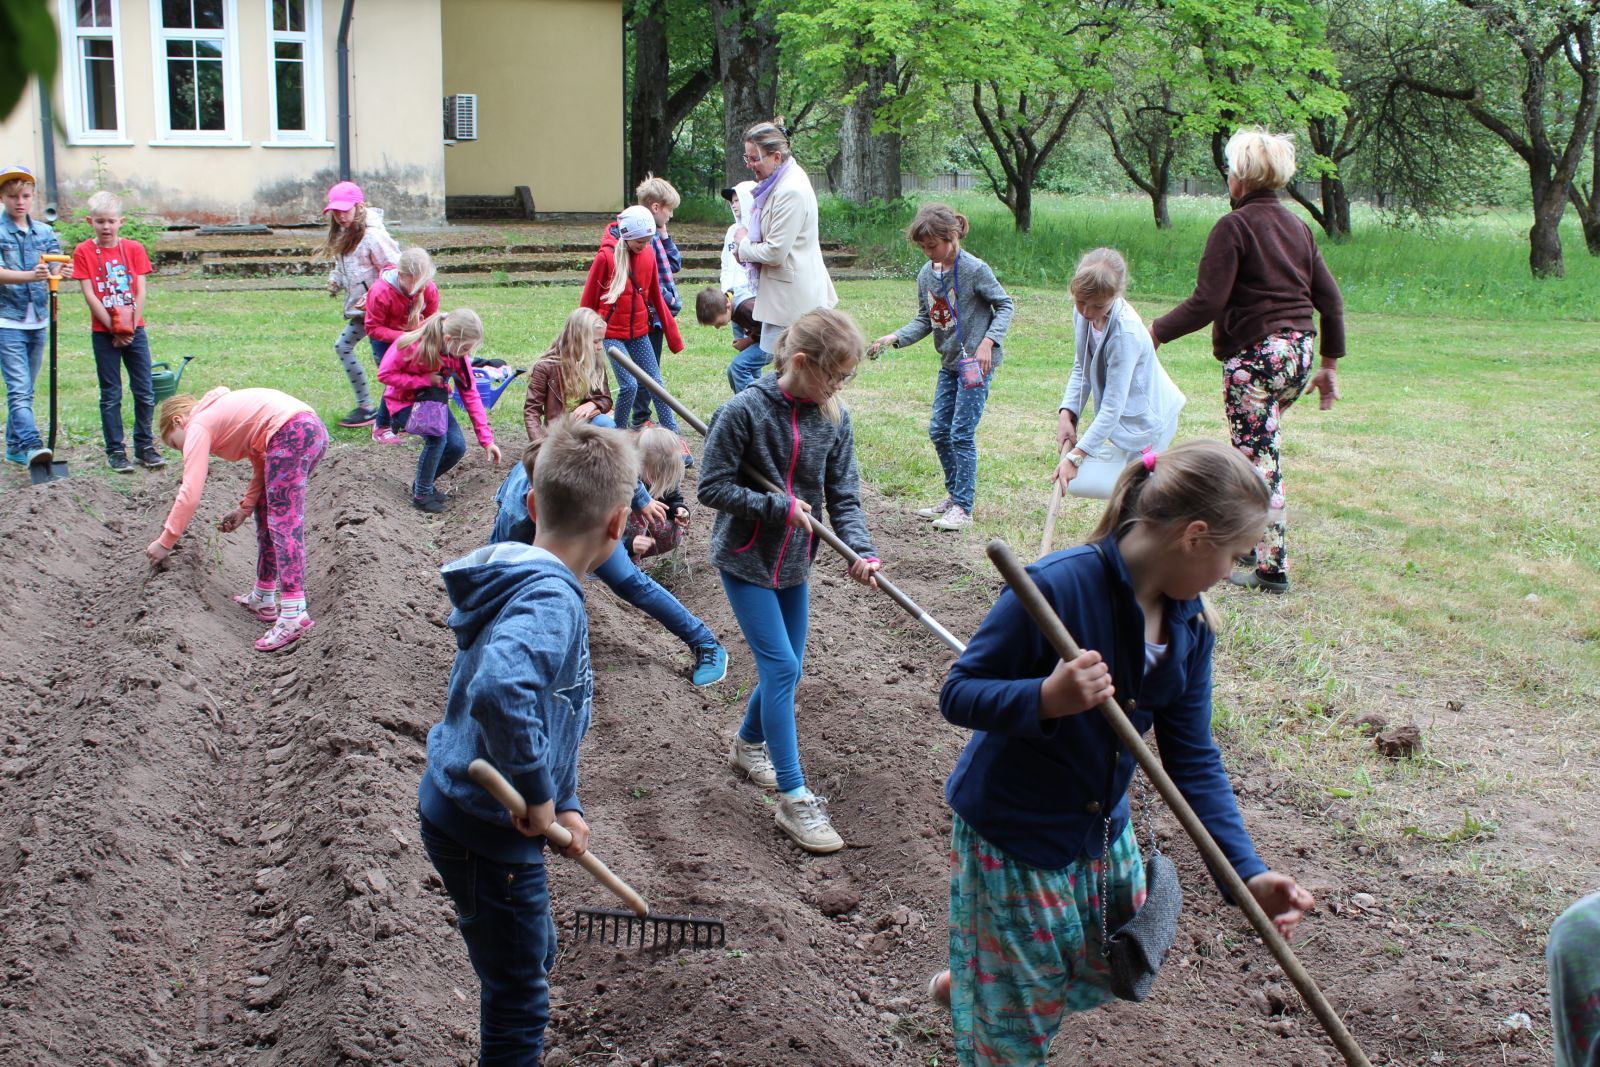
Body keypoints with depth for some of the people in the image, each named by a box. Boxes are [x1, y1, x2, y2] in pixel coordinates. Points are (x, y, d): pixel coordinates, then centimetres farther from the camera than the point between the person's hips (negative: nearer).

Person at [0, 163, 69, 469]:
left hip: (38, 321, 5)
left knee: (25, 389, 12)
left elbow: (54, 270, 4)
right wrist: (31, 275, -35)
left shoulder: (45, 232, 9)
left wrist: (61, 273, -21)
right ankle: (31, 445, -23)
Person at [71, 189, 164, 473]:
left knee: (145, 392, 3)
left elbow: (140, 291, -1)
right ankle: (116, 451, 9)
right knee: (111, 395, 3)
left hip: (135, 330, 2)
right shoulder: (84, 252, -3)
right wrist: (114, 329, -12)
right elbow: (89, 295, -7)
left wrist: (130, 327, -9)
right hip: (104, 333, -2)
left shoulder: (134, 249, 3)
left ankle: (145, 445, 14)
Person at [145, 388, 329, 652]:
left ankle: (293, 613, -22)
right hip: (315, 429, 9)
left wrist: (164, 543, 3)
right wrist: (244, 509, 17)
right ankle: (263, 598, 25)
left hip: (291, 433, -9)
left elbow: (189, 493, -2)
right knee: (267, 514, 19)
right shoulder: (221, 414, 30)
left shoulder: (198, 426, 5)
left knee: (283, 522, -12)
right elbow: (264, 466, 25)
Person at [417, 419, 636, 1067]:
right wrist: (538, 793, -30)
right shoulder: (551, 601, -26)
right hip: (487, 835, -10)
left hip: (464, 812, 10)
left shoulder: (527, 583, 5)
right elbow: (498, 692, -44)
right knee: (518, 1003, 7)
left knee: (533, 960, 28)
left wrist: (565, 805, 11)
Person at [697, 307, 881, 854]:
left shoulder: (834, 418, -4)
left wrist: (861, 550, -18)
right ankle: (794, 799, -5)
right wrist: (780, 507, -20)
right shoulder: (744, 411, -19)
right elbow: (712, 487, -16)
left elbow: (844, 496, -2)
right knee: (782, 668, -11)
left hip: (793, 563, 6)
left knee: (784, 668, 15)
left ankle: (749, 744, 44)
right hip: (745, 560, -6)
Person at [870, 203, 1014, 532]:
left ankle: (963, 508, -1)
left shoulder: (974, 269, -15)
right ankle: (954, 496, 25)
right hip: (949, 363, 8)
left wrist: (988, 341, -20)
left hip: (976, 362, -8)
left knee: (962, 433, -8)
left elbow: (1005, 305, -8)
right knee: (939, 431, 11)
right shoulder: (926, 275, 4)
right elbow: (925, 320, 10)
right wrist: (895, 337, -6)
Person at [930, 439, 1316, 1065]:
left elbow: (1192, 757, -3)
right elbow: (957, 694, -24)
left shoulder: (1190, 622, -6)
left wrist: (1248, 872, -11)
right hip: (1009, 831, -7)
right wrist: (1047, 698, -43)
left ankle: (966, 983, 45)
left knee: (1109, 972, 24)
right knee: (1020, 1017, 8)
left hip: (1102, 826, 7)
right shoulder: (1057, 587, -29)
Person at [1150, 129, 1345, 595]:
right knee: (1259, 450, 20)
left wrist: (1157, 331, -5)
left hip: (1254, 355, -8)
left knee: (1260, 458, -1)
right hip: (1298, 353, 8)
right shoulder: (1297, 226, 13)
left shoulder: (1234, 226, -9)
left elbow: (1206, 303, -16)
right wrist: (1330, 364, 19)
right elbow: (1330, 299, 13)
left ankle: (1271, 568, 3)